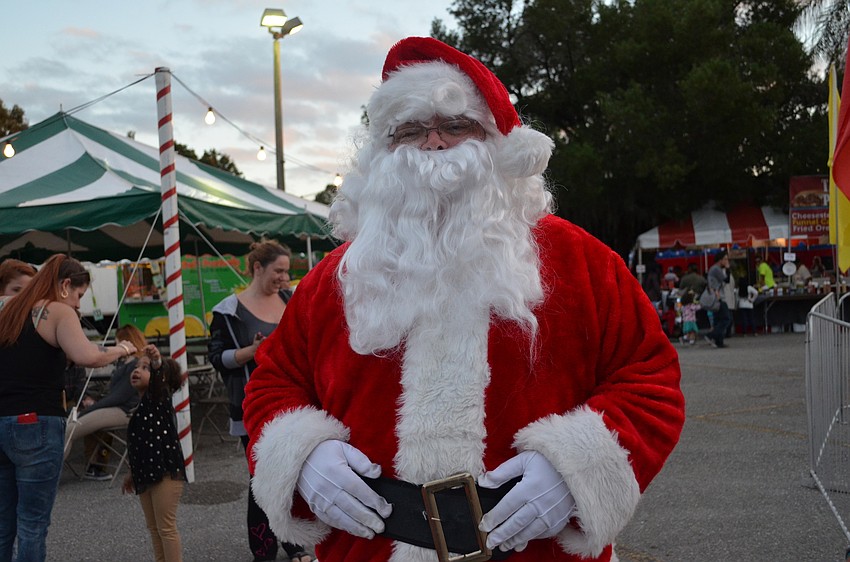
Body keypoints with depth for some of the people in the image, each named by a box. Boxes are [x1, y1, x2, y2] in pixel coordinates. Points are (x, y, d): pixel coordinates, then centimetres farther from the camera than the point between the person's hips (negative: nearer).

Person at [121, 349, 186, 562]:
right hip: (147, 475, 9)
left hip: (167, 472, -9)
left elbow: (159, 381, -29)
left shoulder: (159, 397, -4)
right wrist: (133, 474, 28)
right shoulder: (141, 408, 18)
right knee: (153, 528, 15)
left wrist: (158, 363, -49)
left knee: (166, 527, -5)